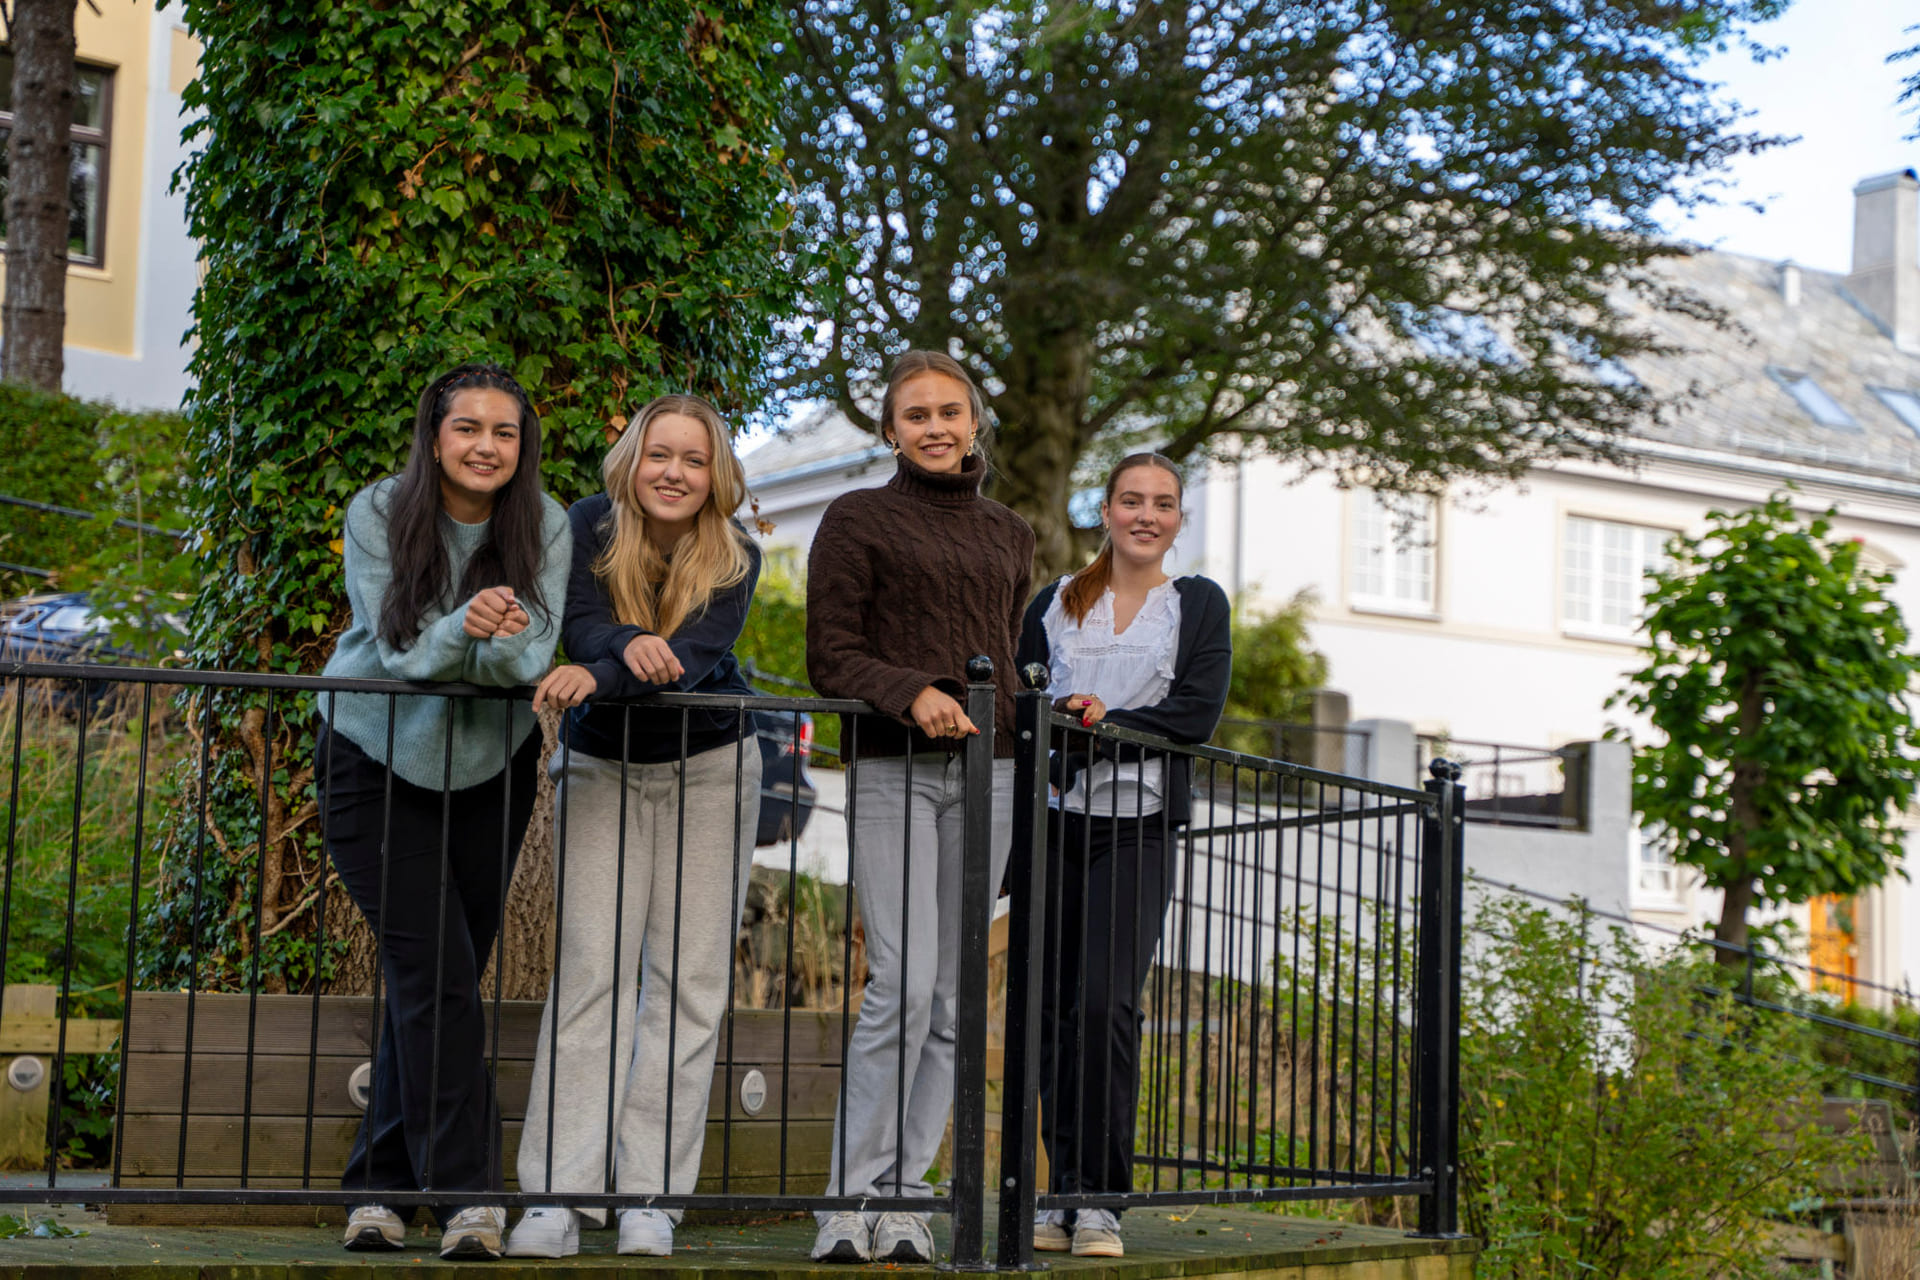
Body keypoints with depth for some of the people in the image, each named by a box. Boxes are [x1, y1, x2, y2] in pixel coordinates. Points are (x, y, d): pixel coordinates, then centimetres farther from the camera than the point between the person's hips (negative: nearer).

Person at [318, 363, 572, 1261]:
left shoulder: (545, 528, -9)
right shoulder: (379, 514, -14)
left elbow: (533, 658, -18)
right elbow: (398, 653, -19)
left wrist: (503, 639, -41)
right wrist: (462, 630, -40)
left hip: (489, 765, 3)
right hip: (378, 758, -3)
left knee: (431, 985, 5)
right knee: (436, 975, -13)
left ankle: (380, 1187, 16)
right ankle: (467, 1195, -12)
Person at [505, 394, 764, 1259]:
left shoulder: (735, 559, -9)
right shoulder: (591, 529, -7)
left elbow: (698, 656, -24)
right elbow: (581, 627, -20)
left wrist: (598, 678, -40)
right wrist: (629, 645, -43)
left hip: (710, 772, 1)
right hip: (602, 772, -1)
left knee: (688, 980, -4)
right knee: (591, 972, -10)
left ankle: (650, 1197, -1)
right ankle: (557, 1197, -12)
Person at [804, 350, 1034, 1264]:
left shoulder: (1007, 536, 19)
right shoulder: (857, 520, 3)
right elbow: (829, 656, -3)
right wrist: (911, 693, -18)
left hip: (985, 772, 5)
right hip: (891, 768, -5)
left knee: (952, 995, 2)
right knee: (903, 983, -14)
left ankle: (906, 1197, 7)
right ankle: (852, 1199, -6)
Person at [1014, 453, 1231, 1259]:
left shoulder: (1199, 605, 9)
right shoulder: (1055, 604, 16)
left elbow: (1197, 713, -3)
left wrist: (1103, 724, -13)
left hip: (1138, 828, -3)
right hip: (1058, 821, 3)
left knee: (1104, 1004, -14)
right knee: (1054, 1008, 0)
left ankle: (1100, 1201, -9)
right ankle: (1065, 1194, 8)